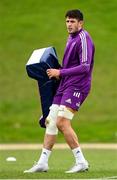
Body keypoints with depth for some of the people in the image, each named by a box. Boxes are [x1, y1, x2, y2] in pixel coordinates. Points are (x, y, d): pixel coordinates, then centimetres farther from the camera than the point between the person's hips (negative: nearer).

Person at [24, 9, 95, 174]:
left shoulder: (83, 38, -12)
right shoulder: (71, 38, 17)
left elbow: (85, 67, -20)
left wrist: (61, 72, -16)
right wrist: (58, 73, 12)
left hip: (77, 86, -9)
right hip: (65, 86, 9)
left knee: (62, 122, -18)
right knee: (50, 121, 5)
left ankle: (81, 162, -11)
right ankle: (43, 163, 10)